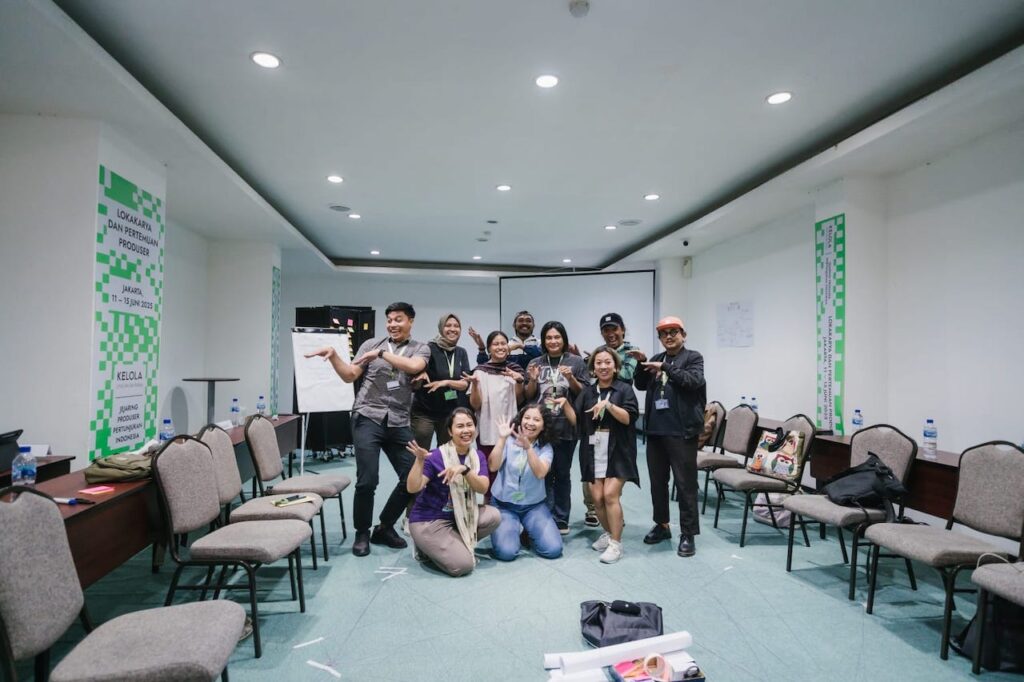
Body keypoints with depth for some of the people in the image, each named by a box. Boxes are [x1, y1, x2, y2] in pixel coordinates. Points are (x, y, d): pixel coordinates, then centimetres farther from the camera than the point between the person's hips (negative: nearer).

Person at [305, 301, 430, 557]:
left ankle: (385, 528, 23)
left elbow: (414, 366, -14)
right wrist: (333, 356, -9)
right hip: (367, 418, -2)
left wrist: (381, 354, -16)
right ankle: (362, 534, 15)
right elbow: (349, 375, 6)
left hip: (398, 423, 2)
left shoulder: (421, 349, 8)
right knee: (367, 480, -8)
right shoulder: (371, 344, 9)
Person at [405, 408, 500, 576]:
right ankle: (427, 547, 7)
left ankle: (456, 545, 3)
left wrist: (465, 470, -32)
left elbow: (483, 488, -15)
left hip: (459, 516, 6)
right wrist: (420, 460, -40)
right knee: (463, 564, -19)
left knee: (493, 516, -17)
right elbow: (412, 488, -25)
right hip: (429, 520, -6)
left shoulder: (478, 456, -1)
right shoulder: (436, 456, -17)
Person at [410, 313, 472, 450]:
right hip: (424, 411, -4)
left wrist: (446, 382, -19)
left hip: (451, 412, 4)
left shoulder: (461, 353, 5)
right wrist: (421, 374, -27)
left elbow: (465, 383, -2)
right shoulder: (429, 348, -8)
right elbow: (414, 384, -6)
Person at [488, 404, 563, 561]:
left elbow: (540, 473, -24)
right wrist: (502, 438, -29)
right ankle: (515, 530, 13)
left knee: (553, 549, -14)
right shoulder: (508, 441, -6)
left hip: (534, 505, 1)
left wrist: (528, 447, -37)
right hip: (503, 504, -1)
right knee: (506, 552, -21)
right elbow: (493, 466, -20)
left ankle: (527, 531, 15)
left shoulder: (546, 448, -5)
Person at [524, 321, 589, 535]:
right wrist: (533, 380, -9)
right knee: (544, 474, 1)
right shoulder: (536, 363, 9)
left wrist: (570, 378, -14)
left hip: (566, 427, -1)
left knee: (562, 473, 6)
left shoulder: (576, 362, 3)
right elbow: (529, 396, 11)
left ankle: (561, 520, 16)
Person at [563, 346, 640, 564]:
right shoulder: (587, 392, 10)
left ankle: (616, 543, 1)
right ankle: (608, 533, 26)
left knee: (610, 494, -13)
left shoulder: (624, 389, -1)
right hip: (593, 452, 4)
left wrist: (608, 405, -23)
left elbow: (629, 418, -11)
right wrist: (564, 404, -7)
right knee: (597, 497, 1)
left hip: (617, 451, -4)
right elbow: (576, 421, 7)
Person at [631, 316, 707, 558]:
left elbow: (694, 380, -17)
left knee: (685, 483, -1)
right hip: (655, 430, 6)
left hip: (681, 432, -5)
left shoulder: (693, 357, 1)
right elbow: (641, 385, 11)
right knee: (657, 481, 14)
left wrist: (665, 368, -22)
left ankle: (688, 534, 8)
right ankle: (662, 525, 28)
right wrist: (642, 364, -4)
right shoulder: (657, 359, 15)